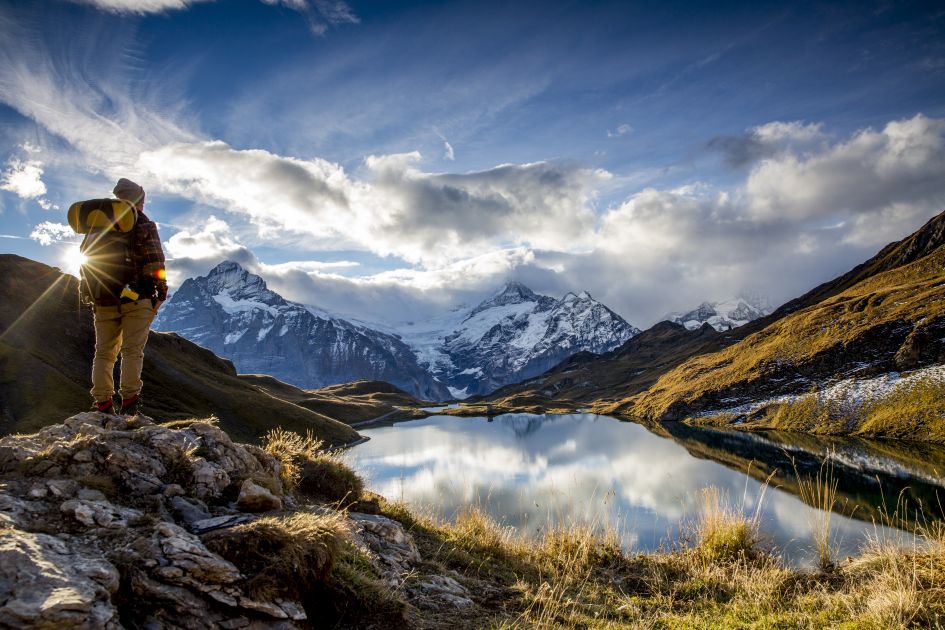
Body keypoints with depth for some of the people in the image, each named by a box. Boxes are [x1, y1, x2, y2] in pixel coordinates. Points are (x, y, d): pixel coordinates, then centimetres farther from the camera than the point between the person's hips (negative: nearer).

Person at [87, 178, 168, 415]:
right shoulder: (144, 226, -3)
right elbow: (155, 263, -10)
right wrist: (161, 292, -3)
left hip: (104, 300, 5)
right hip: (136, 298, -5)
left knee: (104, 351, 10)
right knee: (132, 350, -5)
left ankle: (102, 403, 8)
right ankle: (129, 400, -11)